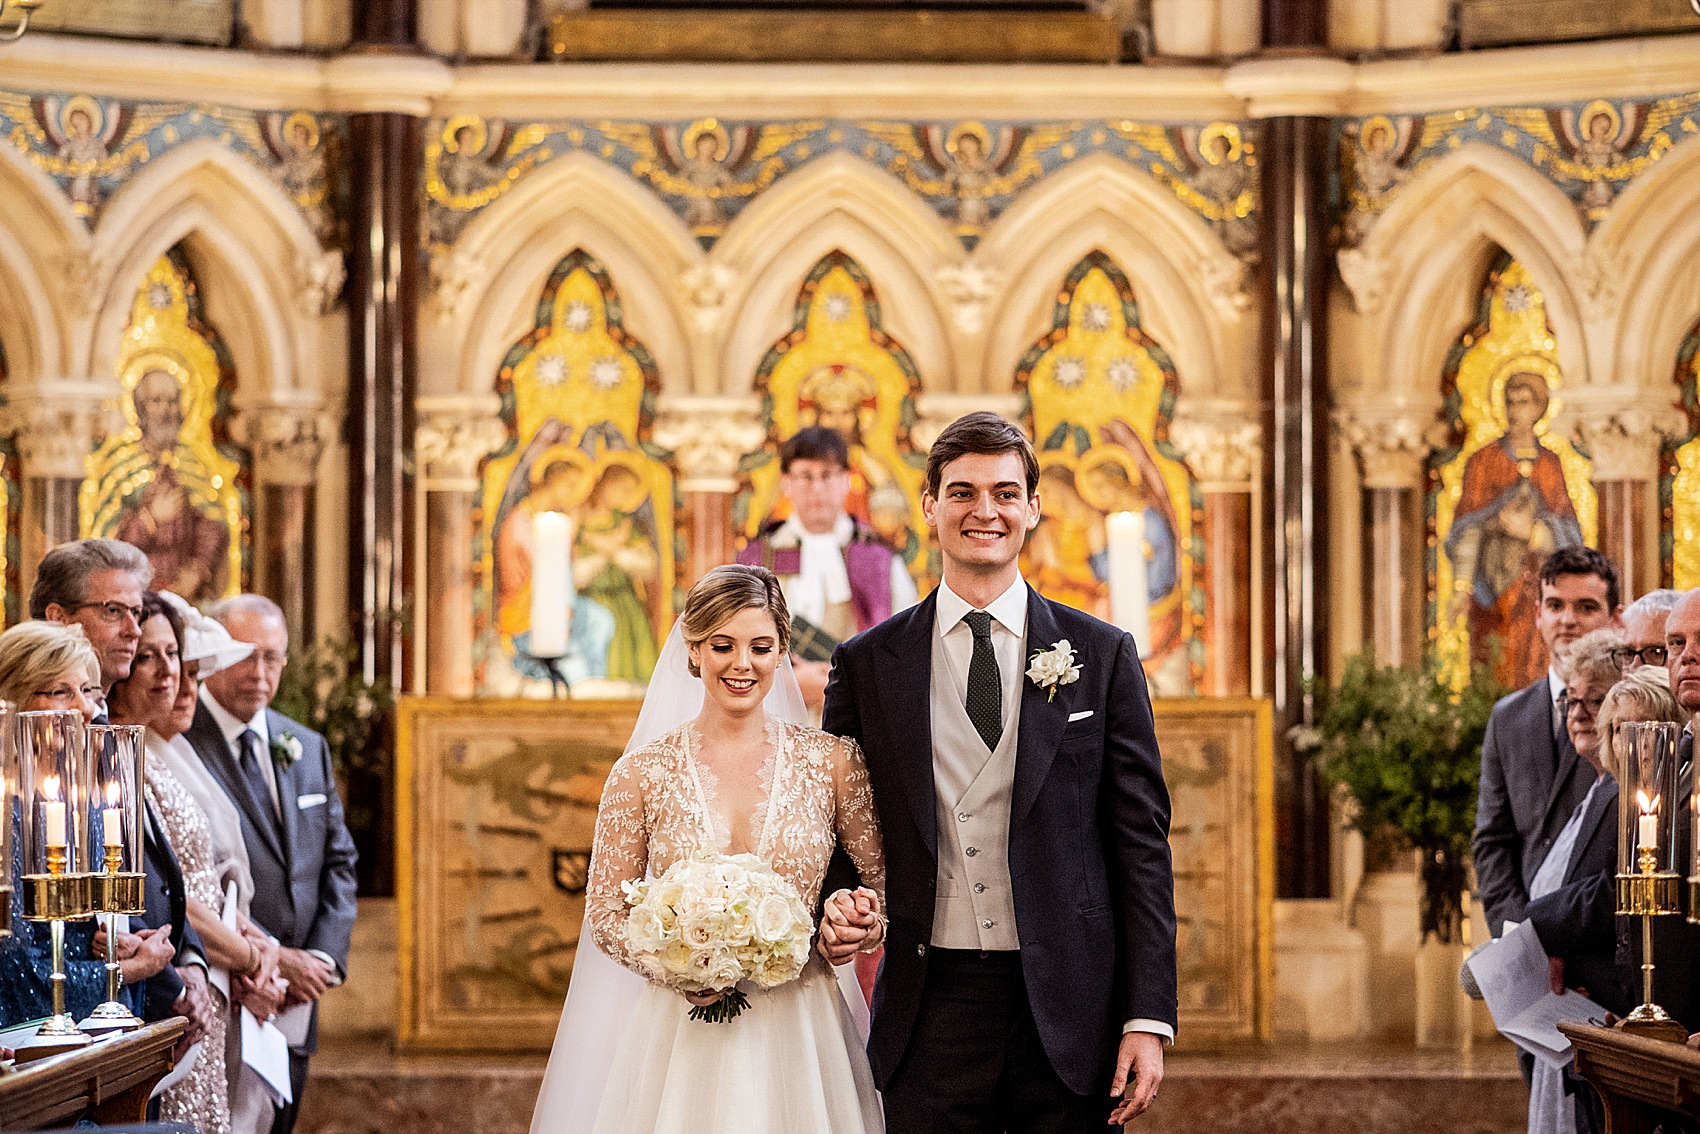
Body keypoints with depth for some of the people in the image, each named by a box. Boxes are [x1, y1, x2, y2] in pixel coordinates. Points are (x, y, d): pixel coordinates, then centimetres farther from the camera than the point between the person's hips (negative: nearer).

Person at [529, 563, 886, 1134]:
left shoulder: (832, 761, 1)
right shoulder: (644, 772, -1)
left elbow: (882, 883, 8)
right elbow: (606, 914, 2)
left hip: (800, 1037, 1)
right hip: (684, 1038, 0)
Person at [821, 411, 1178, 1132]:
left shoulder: (1102, 655, 4)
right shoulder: (867, 664, 7)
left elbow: (1142, 844, 2)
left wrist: (1149, 1020, -5)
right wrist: (834, 911, -8)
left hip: (1069, 1014, 0)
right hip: (929, 1012, 1)